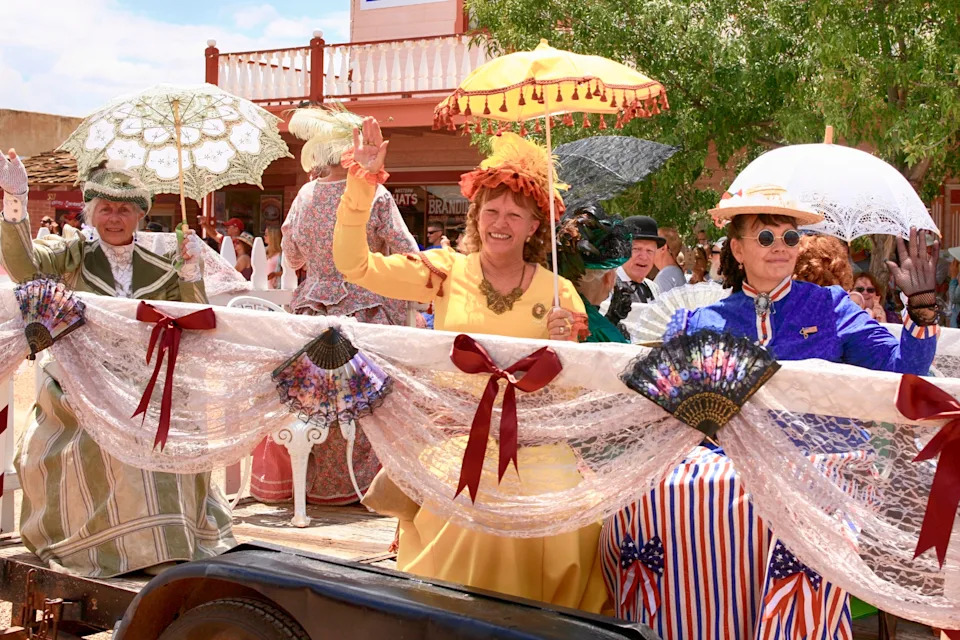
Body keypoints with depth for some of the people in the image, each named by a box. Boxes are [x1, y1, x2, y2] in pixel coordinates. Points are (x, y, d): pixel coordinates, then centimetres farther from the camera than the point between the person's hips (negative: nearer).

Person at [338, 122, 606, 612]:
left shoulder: (558, 293, 4)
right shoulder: (446, 271, 3)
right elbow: (354, 264, -5)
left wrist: (563, 348, -12)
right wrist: (362, 185, -13)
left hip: (529, 450, 1)